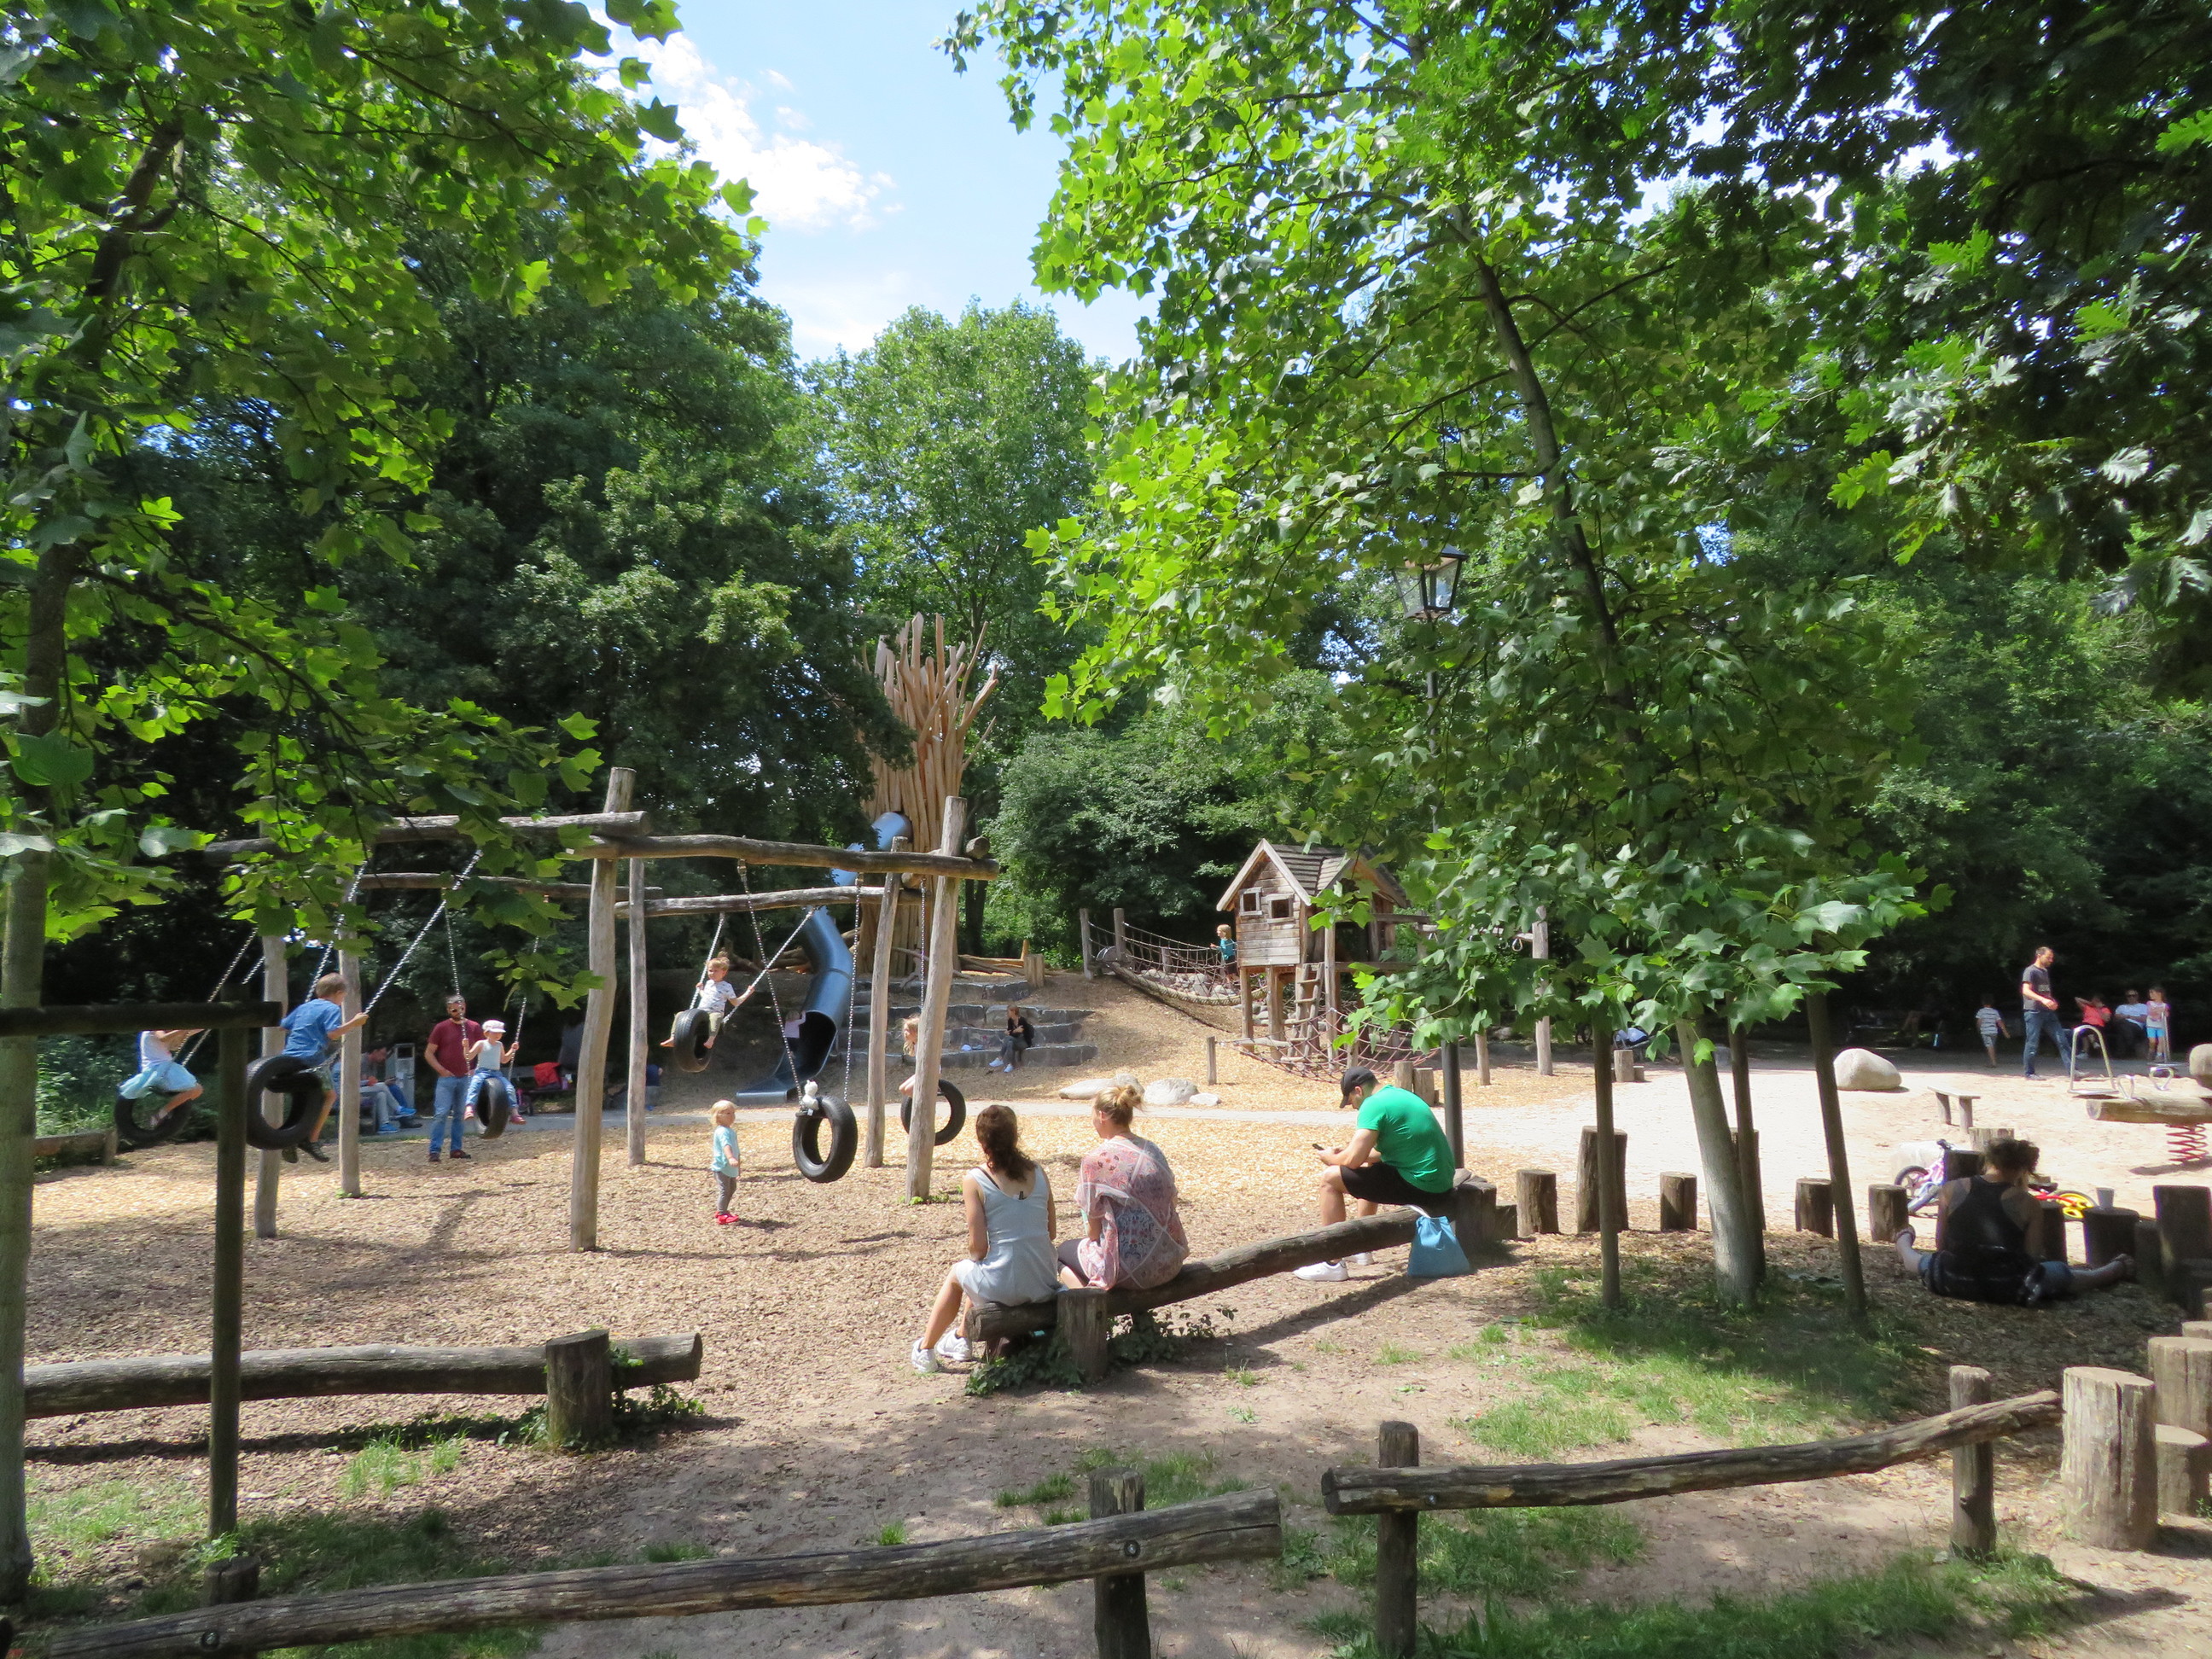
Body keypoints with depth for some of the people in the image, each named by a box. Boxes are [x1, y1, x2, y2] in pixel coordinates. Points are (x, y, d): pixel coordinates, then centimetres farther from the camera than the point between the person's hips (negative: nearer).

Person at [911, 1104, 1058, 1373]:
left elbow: (978, 1246, -10)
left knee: (957, 1274, 30)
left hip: (1005, 1288, -4)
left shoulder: (974, 1179, -10)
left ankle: (925, 1351, 43)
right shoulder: (1037, 1172, 2)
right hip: (1046, 1285, 4)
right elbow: (1051, 1231, 8)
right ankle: (961, 1341, 55)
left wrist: (972, 1258, 11)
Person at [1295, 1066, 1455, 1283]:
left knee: (1330, 1179, -5)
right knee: (1368, 1169, 32)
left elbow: (1353, 1159, -18)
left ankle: (1332, 1264, -4)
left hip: (1419, 1186, -10)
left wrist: (1330, 1158, 3)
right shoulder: (1401, 1094, 16)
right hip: (1440, 1182, 10)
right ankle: (1360, 1249, 38)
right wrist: (1348, 1152, 24)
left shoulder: (1374, 1104, -13)